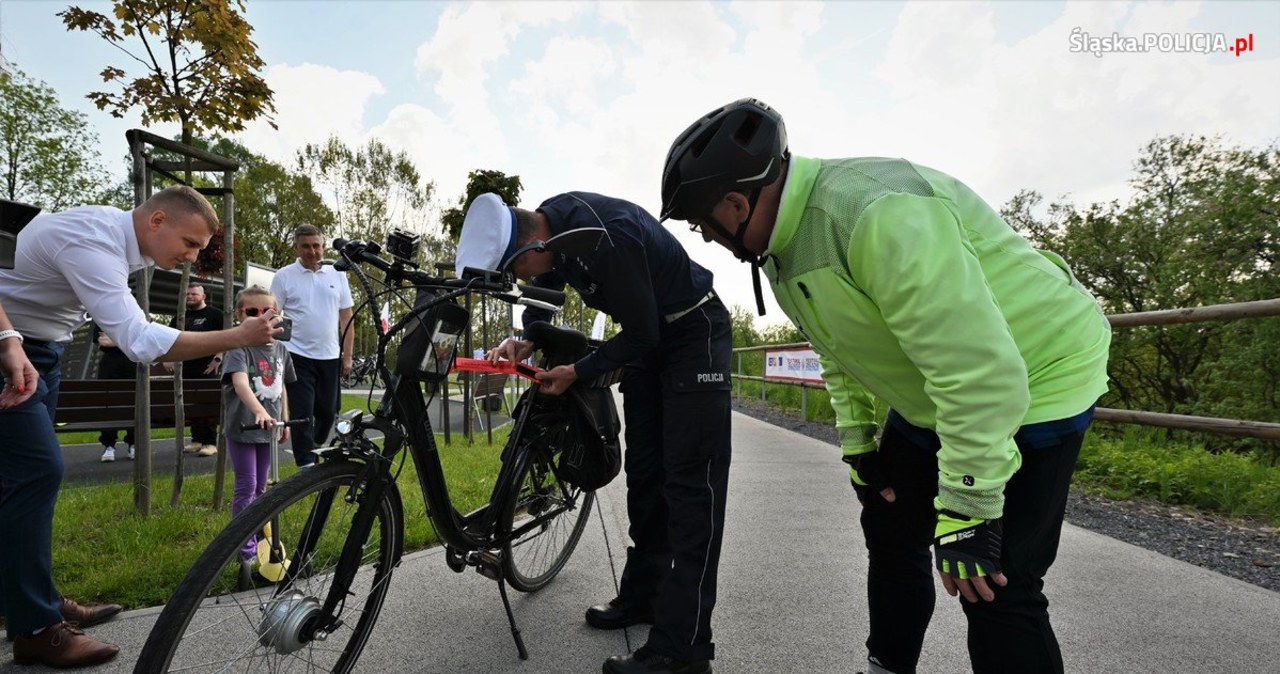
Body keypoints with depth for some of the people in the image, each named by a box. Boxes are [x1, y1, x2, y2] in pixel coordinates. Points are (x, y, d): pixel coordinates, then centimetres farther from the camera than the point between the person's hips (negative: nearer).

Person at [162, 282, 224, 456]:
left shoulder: (214, 314, -1)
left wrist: (218, 358, -14)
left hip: (207, 368, -6)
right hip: (186, 369, 6)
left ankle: (210, 442, -4)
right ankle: (197, 440, 17)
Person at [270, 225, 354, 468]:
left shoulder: (337, 275, 8)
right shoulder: (284, 276, 0)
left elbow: (346, 319, 9)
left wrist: (347, 357, 6)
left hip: (330, 357, 3)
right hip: (298, 357, -3)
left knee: (328, 412, 11)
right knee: (302, 414, -2)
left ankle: (315, 449, 36)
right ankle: (307, 465, 5)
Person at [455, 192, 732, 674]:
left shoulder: (607, 235, -33)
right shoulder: (549, 220, -7)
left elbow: (642, 333, -25)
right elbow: (544, 293, 9)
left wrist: (577, 373, -17)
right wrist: (525, 341, -9)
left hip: (694, 332, -9)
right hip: (649, 336, 9)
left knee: (690, 479, -11)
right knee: (643, 471, 12)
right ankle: (643, 594, 26)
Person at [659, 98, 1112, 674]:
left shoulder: (877, 215, -34)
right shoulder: (781, 247, -1)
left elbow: (979, 368, -34)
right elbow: (840, 351, 13)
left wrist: (966, 505, -27)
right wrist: (857, 443, 10)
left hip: (1036, 380, -9)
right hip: (929, 395, 9)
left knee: (995, 588, -13)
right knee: (890, 531, 16)